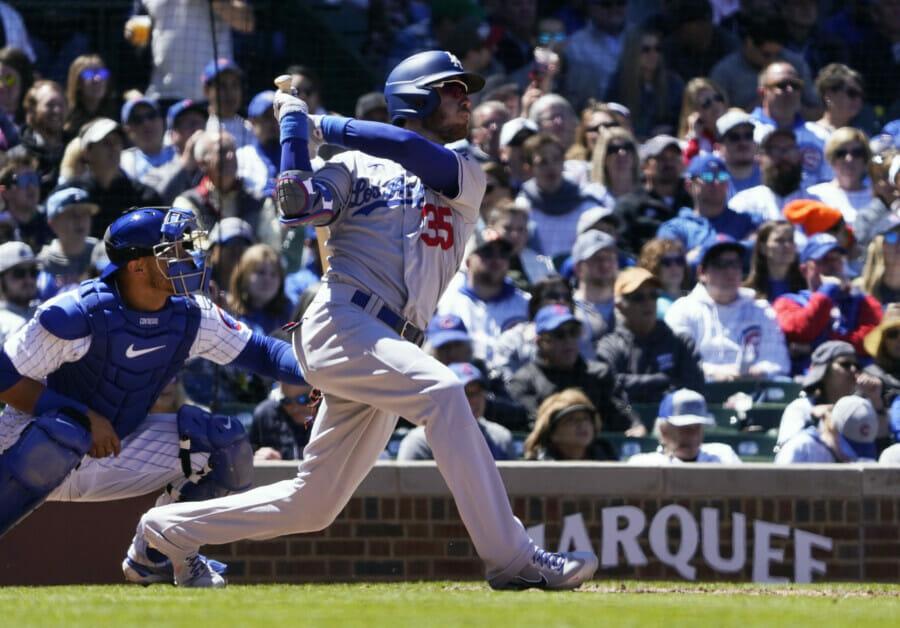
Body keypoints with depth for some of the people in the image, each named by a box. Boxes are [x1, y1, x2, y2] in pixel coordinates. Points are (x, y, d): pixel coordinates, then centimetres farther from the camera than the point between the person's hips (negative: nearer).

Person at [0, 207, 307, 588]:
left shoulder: (191, 316, -6)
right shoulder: (77, 314, -25)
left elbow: (257, 351, 2)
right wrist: (86, 419, -28)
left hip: (115, 454, 6)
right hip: (33, 442, -6)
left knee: (227, 445, -5)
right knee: (65, 432, -42)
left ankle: (154, 557, 11)